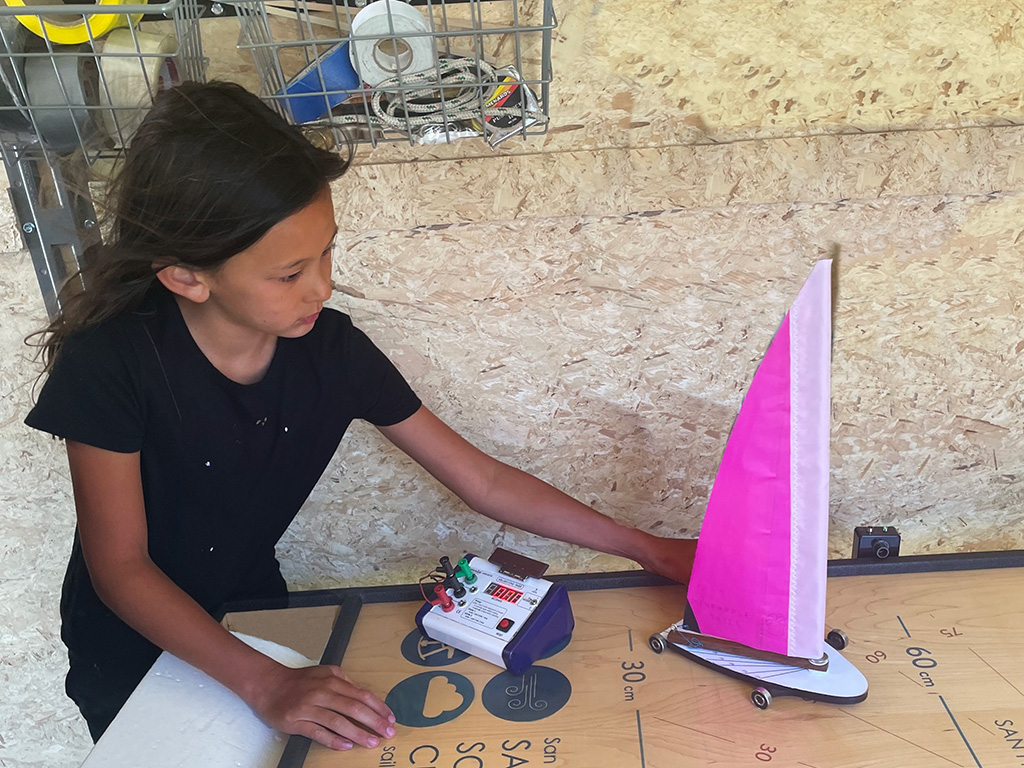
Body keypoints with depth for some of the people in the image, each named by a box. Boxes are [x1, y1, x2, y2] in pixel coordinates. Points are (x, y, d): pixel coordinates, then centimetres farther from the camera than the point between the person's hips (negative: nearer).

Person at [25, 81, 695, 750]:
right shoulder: (112, 363, -31)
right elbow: (121, 568, -23)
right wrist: (265, 684, -34)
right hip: (134, 644, -2)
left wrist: (648, 549, -14)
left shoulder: (331, 350, -20)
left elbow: (485, 481, -16)